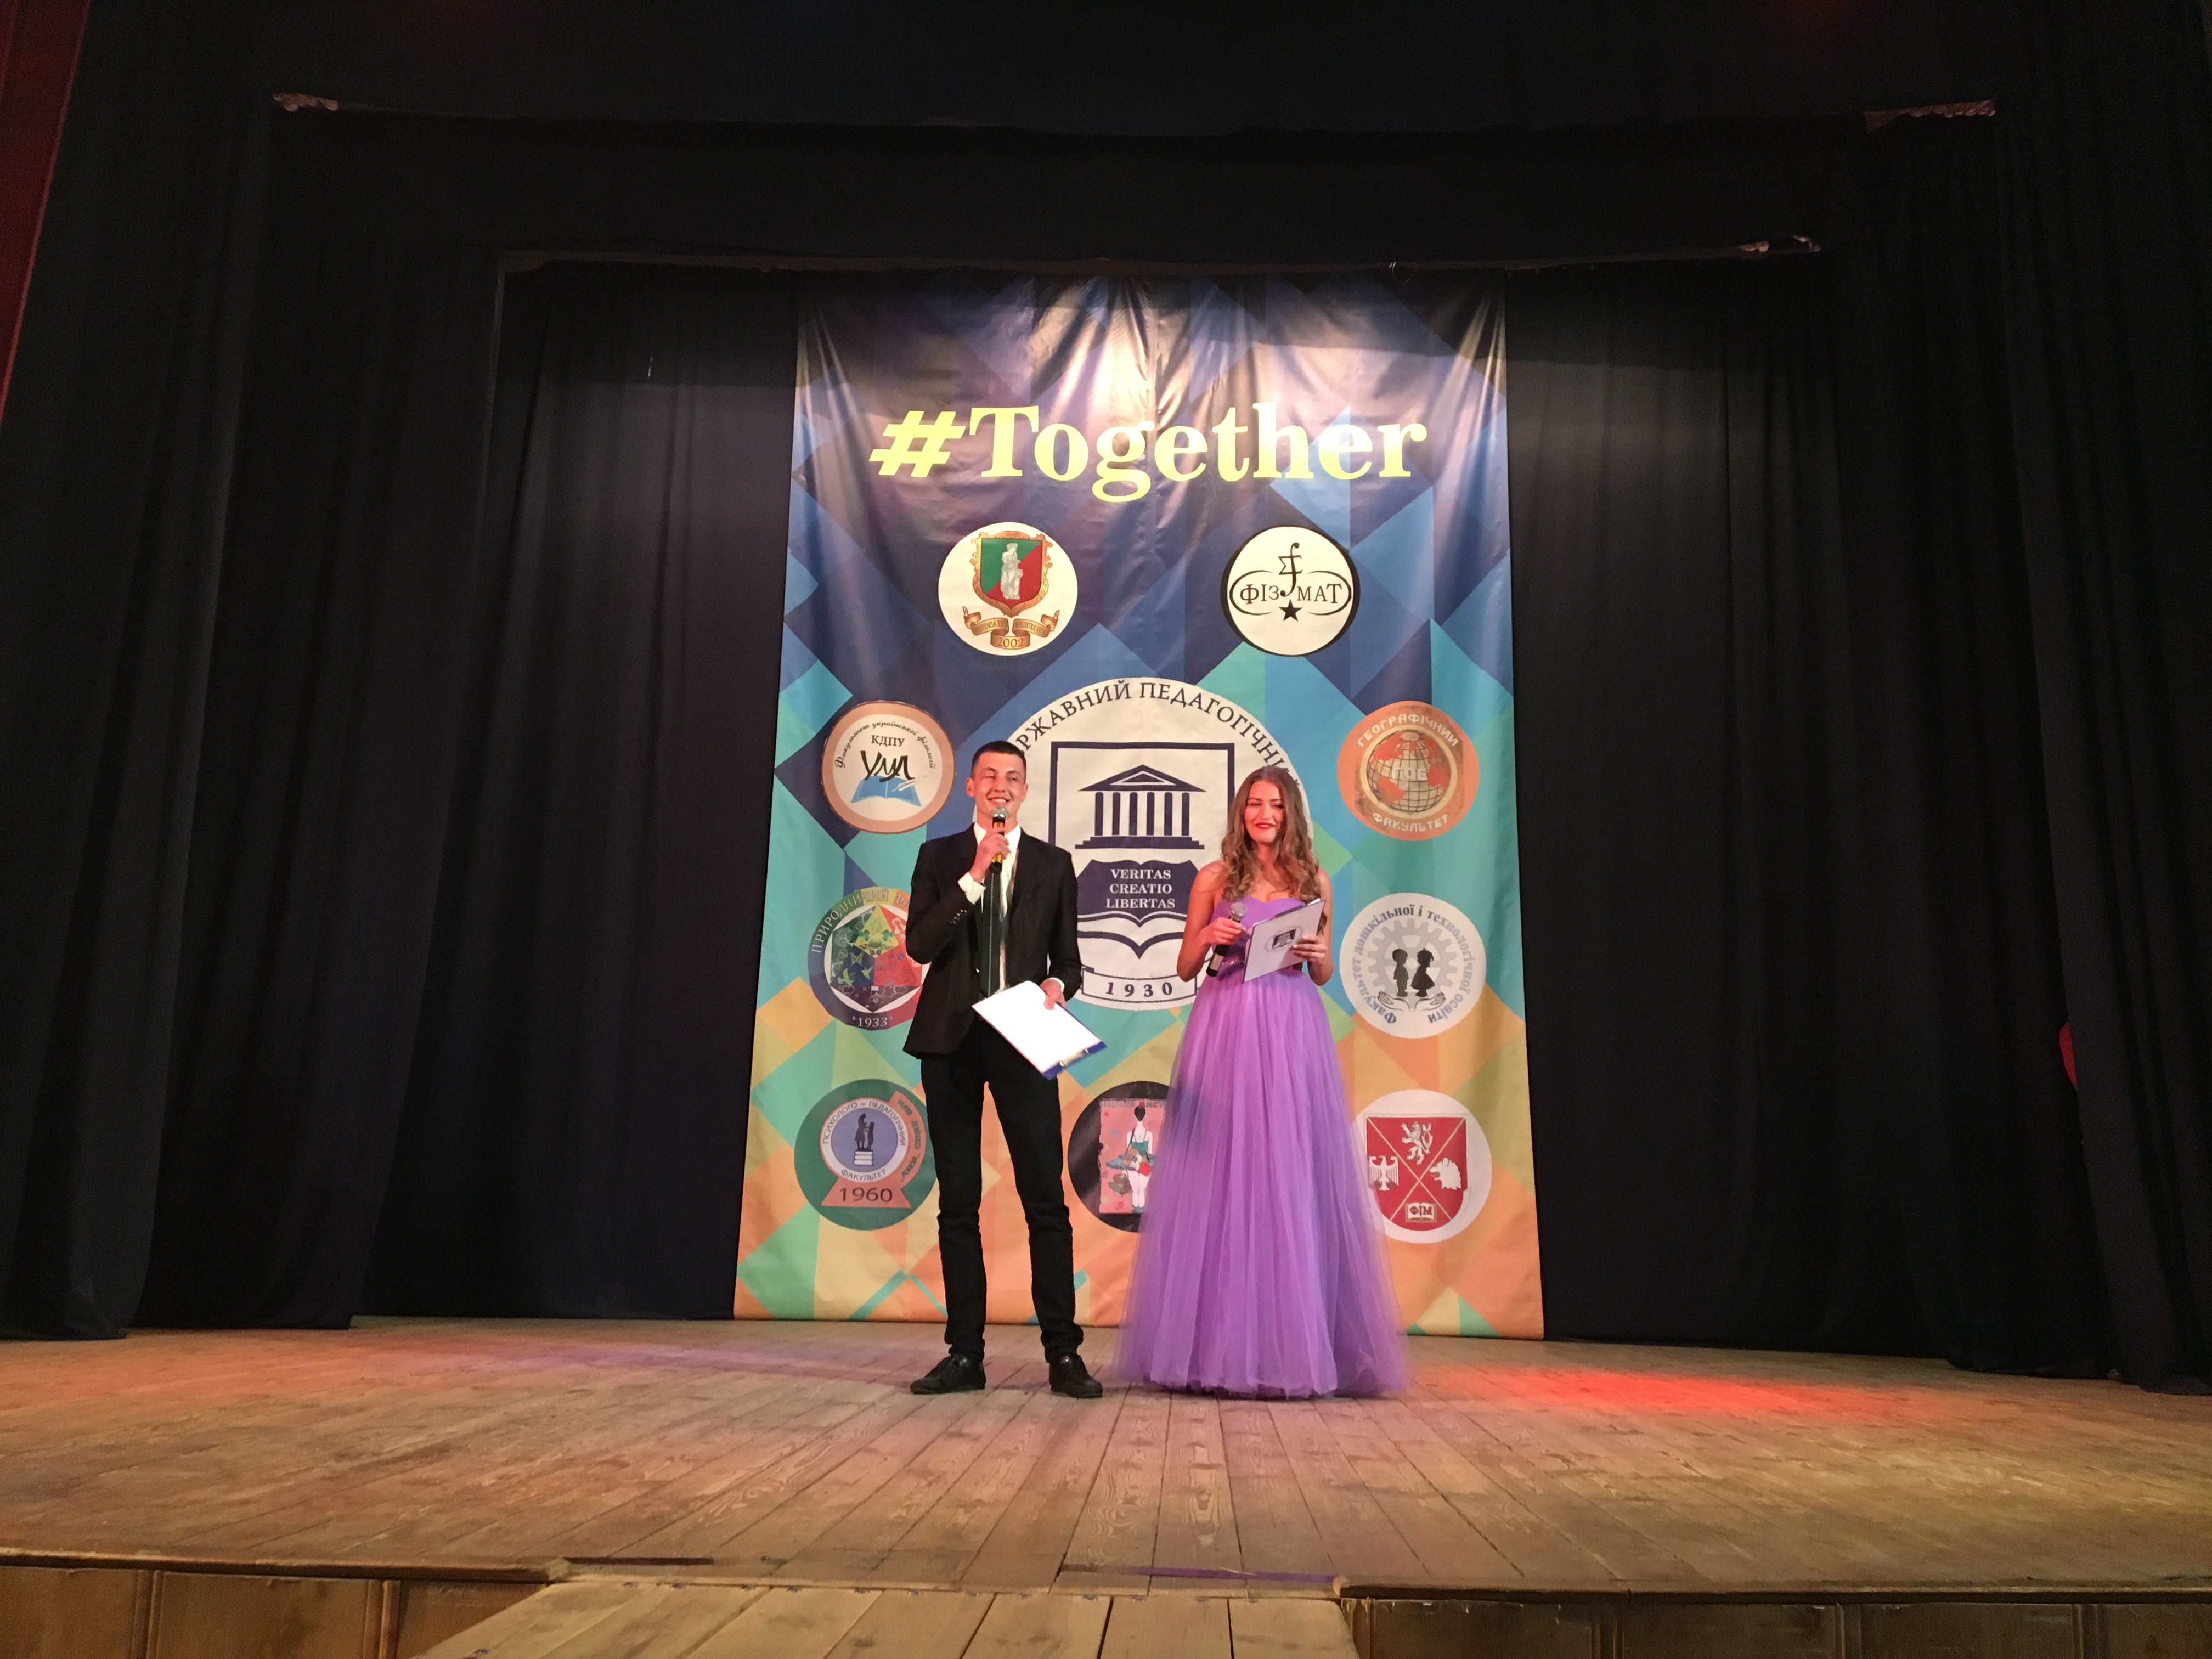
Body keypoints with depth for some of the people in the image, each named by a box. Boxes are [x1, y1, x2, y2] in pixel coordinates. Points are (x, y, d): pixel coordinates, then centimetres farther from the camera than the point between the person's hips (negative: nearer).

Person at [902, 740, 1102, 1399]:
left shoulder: (1053, 864, 10)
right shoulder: (939, 857, 9)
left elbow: (1068, 959, 12)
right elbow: (919, 944, -4)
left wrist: (1056, 985, -10)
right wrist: (973, 876, -11)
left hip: (1022, 1040, -1)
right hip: (951, 1039, 1)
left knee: (1046, 1198, -4)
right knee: (957, 1202, 6)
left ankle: (1062, 1352, 3)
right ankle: (964, 1353, 13)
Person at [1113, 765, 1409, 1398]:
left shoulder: (1313, 880, 12)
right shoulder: (1215, 879, 8)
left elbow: (1322, 975, 15)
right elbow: (1185, 968, 9)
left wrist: (1318, 957, -7)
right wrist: (1207, 937, -11)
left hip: (1291, 1034, 1)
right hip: (1225, 1032, -1)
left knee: (1293, 1177, -1)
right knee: (1220, 1176, -2)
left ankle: (1293, 1345, 8)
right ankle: (1218, 1344, 7)